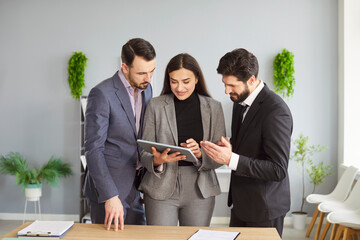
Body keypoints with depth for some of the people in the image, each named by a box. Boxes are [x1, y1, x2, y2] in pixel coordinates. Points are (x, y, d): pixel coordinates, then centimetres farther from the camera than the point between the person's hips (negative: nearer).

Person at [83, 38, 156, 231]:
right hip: (107, 188, -7)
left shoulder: (146, 89, 7)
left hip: (134, 189, 7)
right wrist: (110, 196, -23)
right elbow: (93, 149, -19)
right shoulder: (102, 94, -16)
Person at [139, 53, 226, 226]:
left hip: (200, 191, 1)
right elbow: (144, 153, 2)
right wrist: (157, 160, -20)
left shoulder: (213, 108, 3)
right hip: (161, 189, -1)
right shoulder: (155, 105, 1)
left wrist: (200, 153, -18)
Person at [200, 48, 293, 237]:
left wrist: (231, 159, -29)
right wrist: (228, 148, -5)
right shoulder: (239, 103, 6)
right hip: (241, 203, 8)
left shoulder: (276, 111, -23)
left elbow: (278, 170, -25)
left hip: (264, 208, -8)